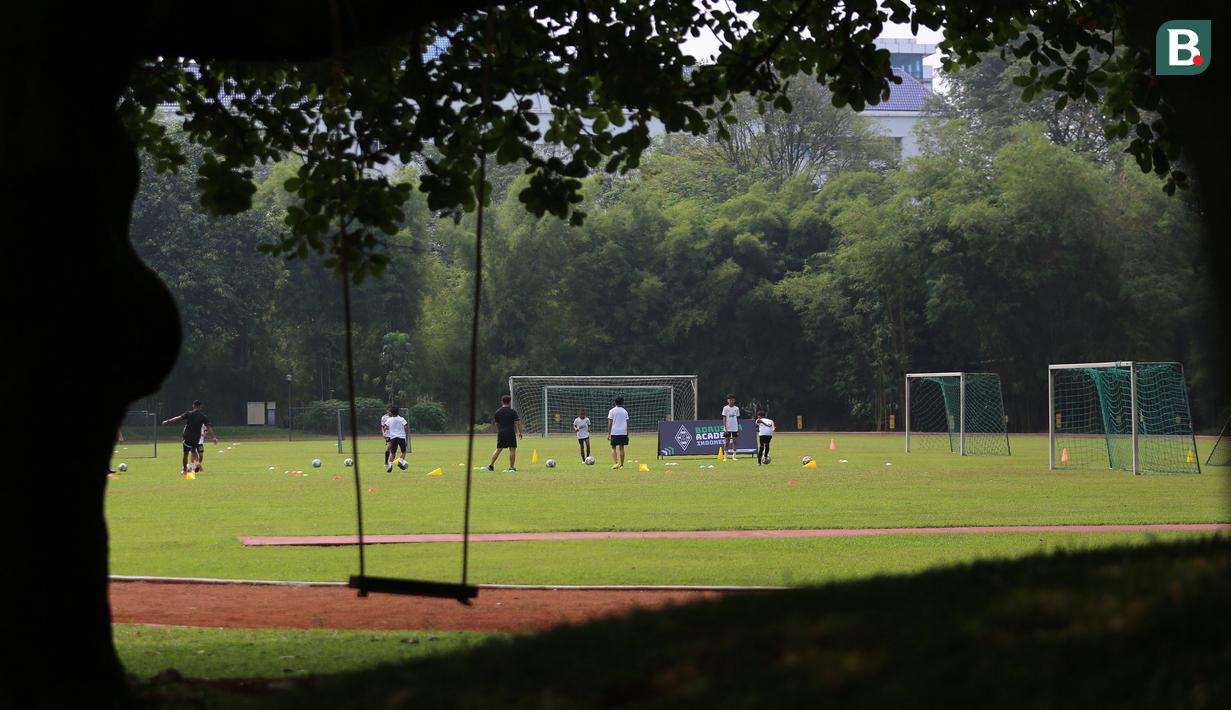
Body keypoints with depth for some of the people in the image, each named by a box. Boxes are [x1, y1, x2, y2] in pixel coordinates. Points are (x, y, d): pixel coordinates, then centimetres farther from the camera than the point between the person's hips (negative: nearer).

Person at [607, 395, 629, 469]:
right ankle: (621, 465, 8)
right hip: (623, 432, 2)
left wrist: (608, 433, -2)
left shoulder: (612, 411, -2)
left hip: (614, 432, -2)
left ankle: (615, 463, -13)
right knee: (621, 448, 7)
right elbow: (627, 423, 7)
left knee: (613, 448, 4)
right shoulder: (625, 411, 6)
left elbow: (610, 423, -5)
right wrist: (627, 434, 13)